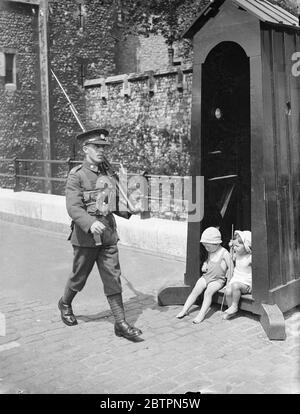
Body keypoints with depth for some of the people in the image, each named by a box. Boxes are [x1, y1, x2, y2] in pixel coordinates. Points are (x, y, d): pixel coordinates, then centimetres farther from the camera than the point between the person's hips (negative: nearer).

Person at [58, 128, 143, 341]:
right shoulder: (76, 176, -10)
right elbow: (73, 208, -21)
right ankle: (65, 304, 42)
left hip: (108, 235, 5)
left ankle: (121, 323, 8)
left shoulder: (106, 174, 10)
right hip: (85, 236, -5)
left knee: (113, 278, 3)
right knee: (79, 277, 13)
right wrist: (91, 224, -37)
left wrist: (128, 211, 3)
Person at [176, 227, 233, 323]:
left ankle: (202, 314, -32)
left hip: (218, 280, -6)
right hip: (206, 276, 6)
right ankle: (185, 309, -12)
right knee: (195, 290, -13)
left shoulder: (224, 253, -11)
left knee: (208, 292, -30)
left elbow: (231, 267, -8)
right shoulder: (210, 252, 9)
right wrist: (204, 264, 8)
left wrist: (227, 278, -9)